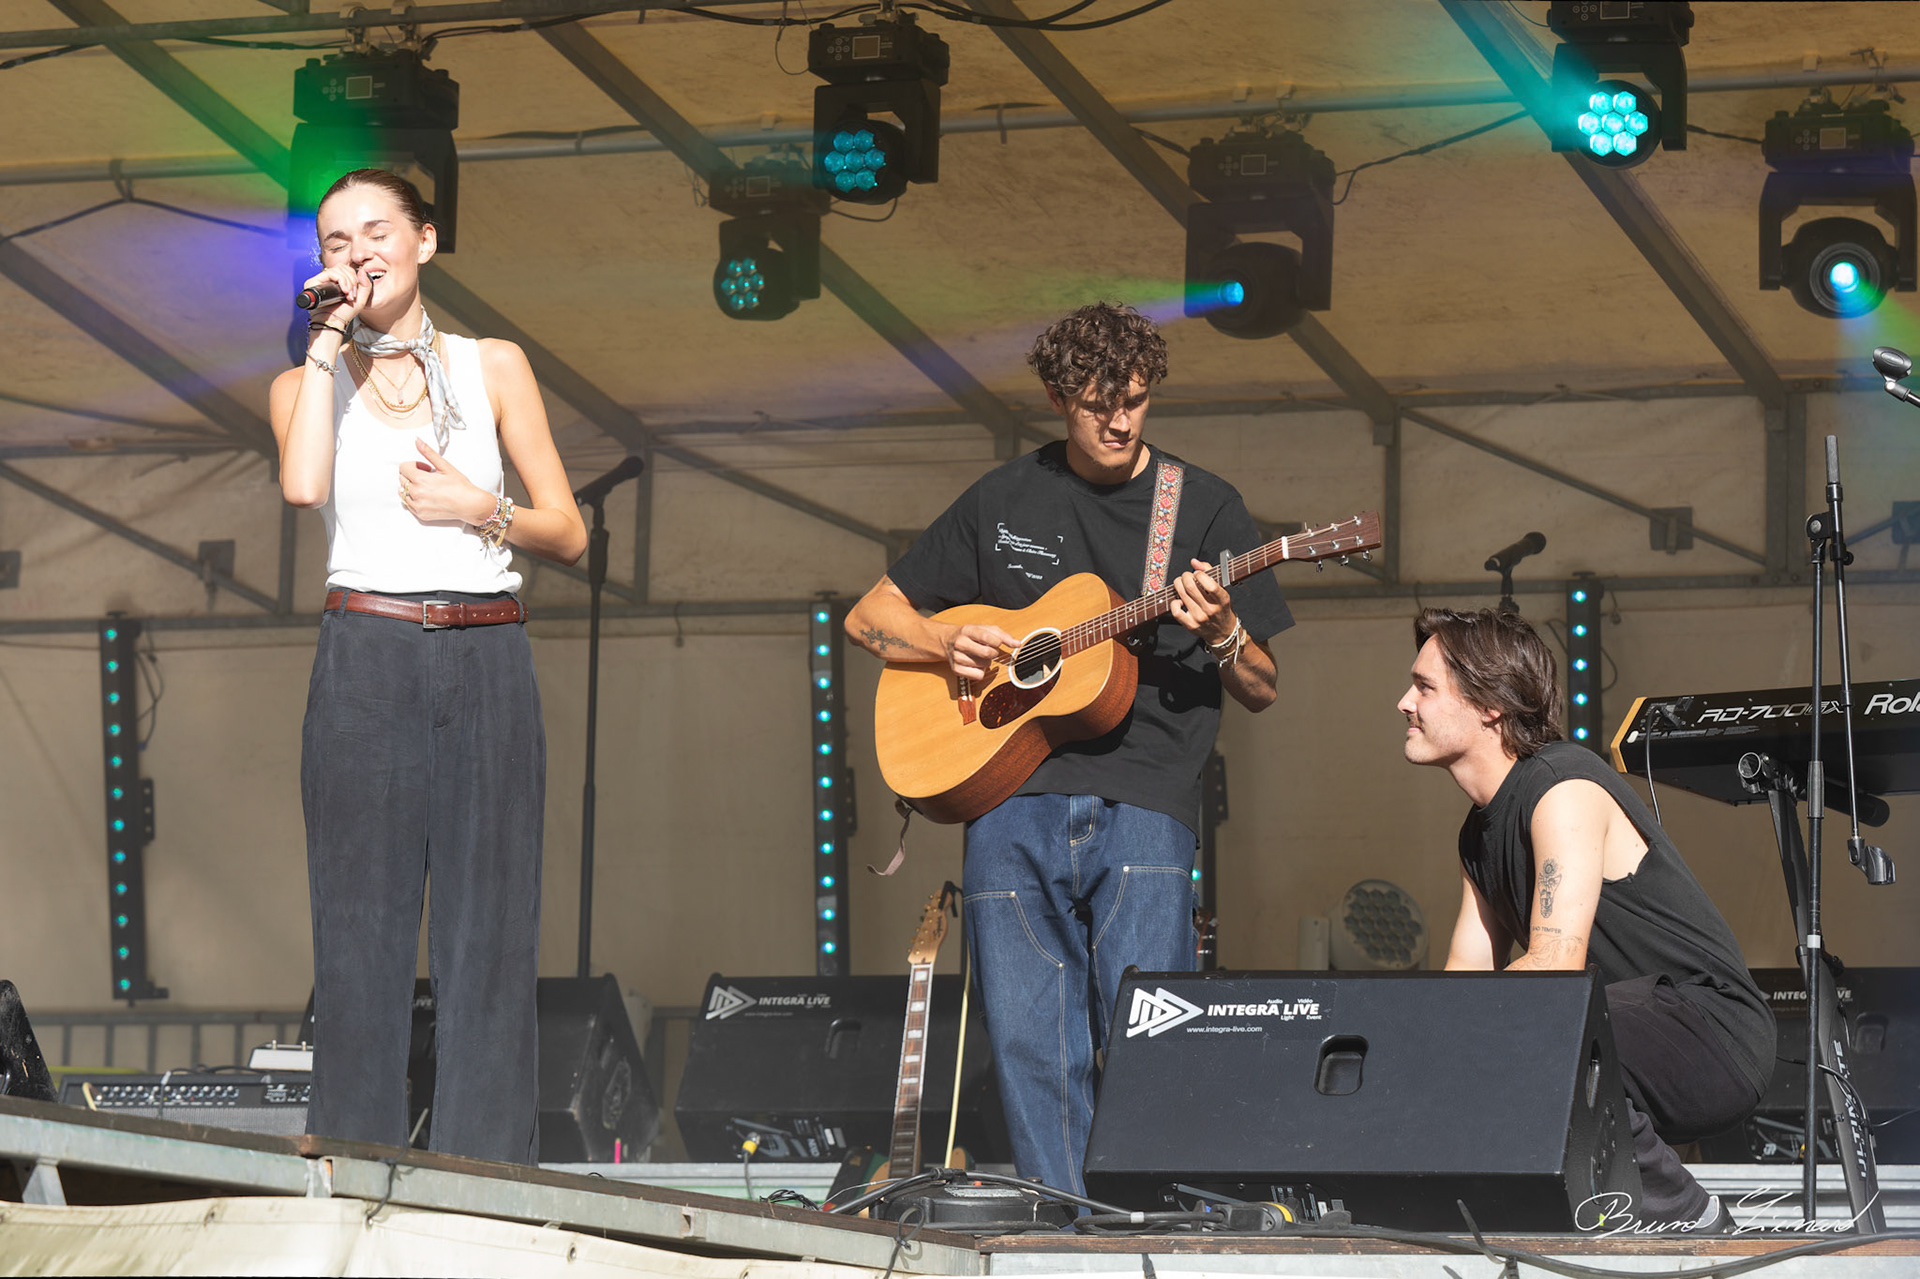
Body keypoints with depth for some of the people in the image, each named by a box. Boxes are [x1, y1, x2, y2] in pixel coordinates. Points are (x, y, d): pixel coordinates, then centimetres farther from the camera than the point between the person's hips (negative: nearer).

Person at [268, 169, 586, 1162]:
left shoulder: (493, 366, 13)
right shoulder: (308, 383, 10)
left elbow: (569, 534, 12)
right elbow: (302, 484, -13)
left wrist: (482, 508, -7)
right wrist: (331, 343, -7)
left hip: (487, 666, 1)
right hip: (366, 661, -1)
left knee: (489, 936, -3)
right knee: (361, 935, -4)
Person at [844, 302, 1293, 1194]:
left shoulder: (1201, 506, 12)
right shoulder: (1005, 501, 16)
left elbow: (1261, 692, 13)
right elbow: (870, 618, 21)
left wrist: (1222, 636, -10)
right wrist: (948, 646, 1)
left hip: (1143, 808, -2)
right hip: (1011, 799, 2)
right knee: (1029, 1045, -4)